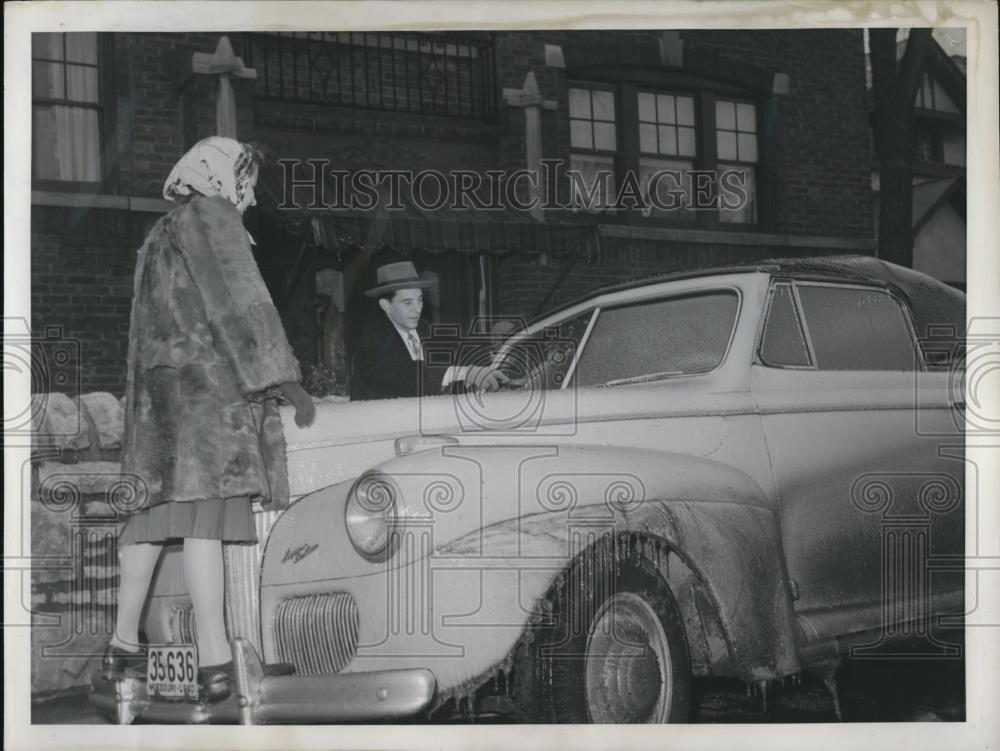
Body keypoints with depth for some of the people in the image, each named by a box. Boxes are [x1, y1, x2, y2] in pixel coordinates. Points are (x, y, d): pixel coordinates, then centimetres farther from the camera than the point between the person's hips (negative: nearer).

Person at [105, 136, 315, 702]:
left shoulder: (160, 236, 24)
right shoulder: (210, 217, -3)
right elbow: (240, 303, -11)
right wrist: (286, 380, -11)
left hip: (159, 386, 9)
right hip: (207, 384, -9)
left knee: (155, 508, 11)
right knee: (205, 512, -14)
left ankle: (124, 644, 15)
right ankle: (215, 657, -18)